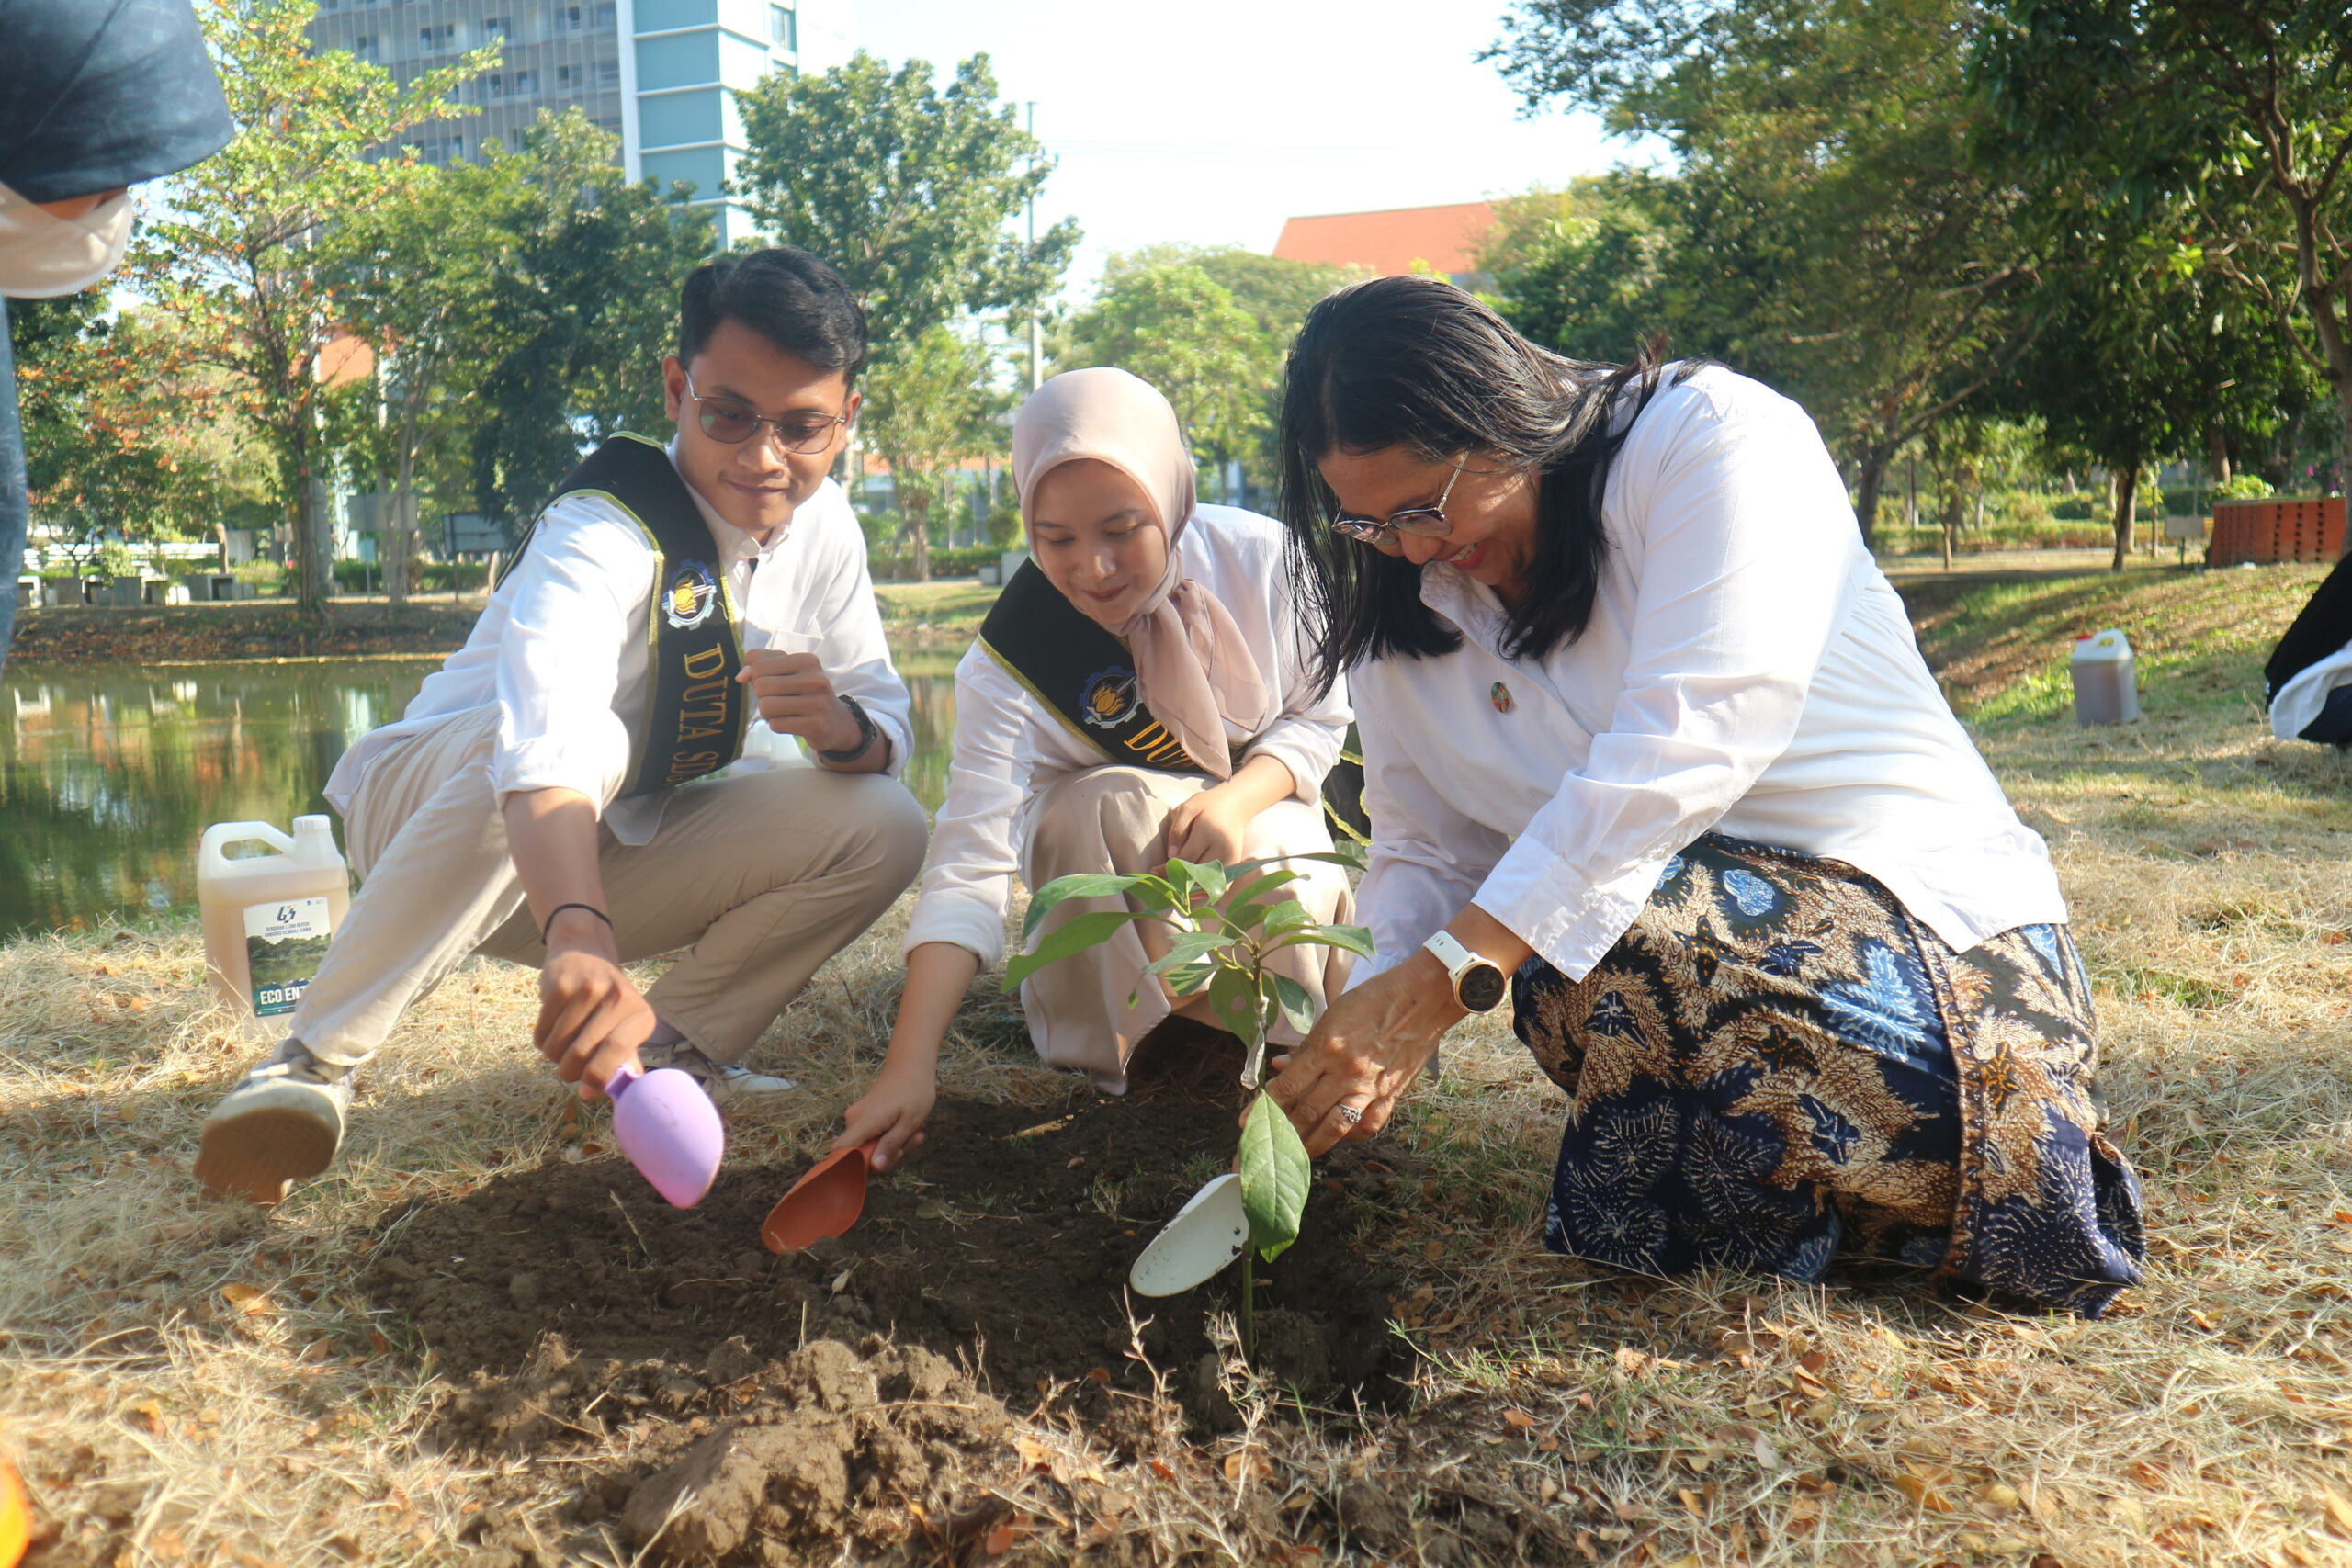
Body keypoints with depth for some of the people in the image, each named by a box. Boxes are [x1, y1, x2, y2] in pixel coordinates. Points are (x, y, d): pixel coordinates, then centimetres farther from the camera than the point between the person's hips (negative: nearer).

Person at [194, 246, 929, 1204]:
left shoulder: (821, 526, -8)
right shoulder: (606, 534, -29)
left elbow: (887, 726, -4)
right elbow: (552, 745, -48)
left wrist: (842, 726, -30)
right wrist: (581, 941, -67)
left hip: (616, 848, 6)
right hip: (432, 813, -5)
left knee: (883, 827, -15)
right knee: (590, 741, -40)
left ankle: (669, 1039, -3)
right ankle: (317, 1060, -30)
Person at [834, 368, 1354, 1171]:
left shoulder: (1259, 561, -22)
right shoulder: (1009, 662, -26)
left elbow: (1318, 718, -8)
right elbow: (969, 866, -32)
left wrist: (1238, 798, -30)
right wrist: (909, 1066, -42)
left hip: (1265, 811, 1)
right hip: (1103, 852, -1)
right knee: (1113, 806, -35)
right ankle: (1108, 1044, -13)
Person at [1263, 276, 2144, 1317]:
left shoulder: (1711, 434, -14)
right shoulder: (1395, 614, 5)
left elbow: (1688, 739, -27)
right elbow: (1425, 854, 6)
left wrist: (1442, 979, -33)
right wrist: (1369, 1036, -16)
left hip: (1923, 913, -4)